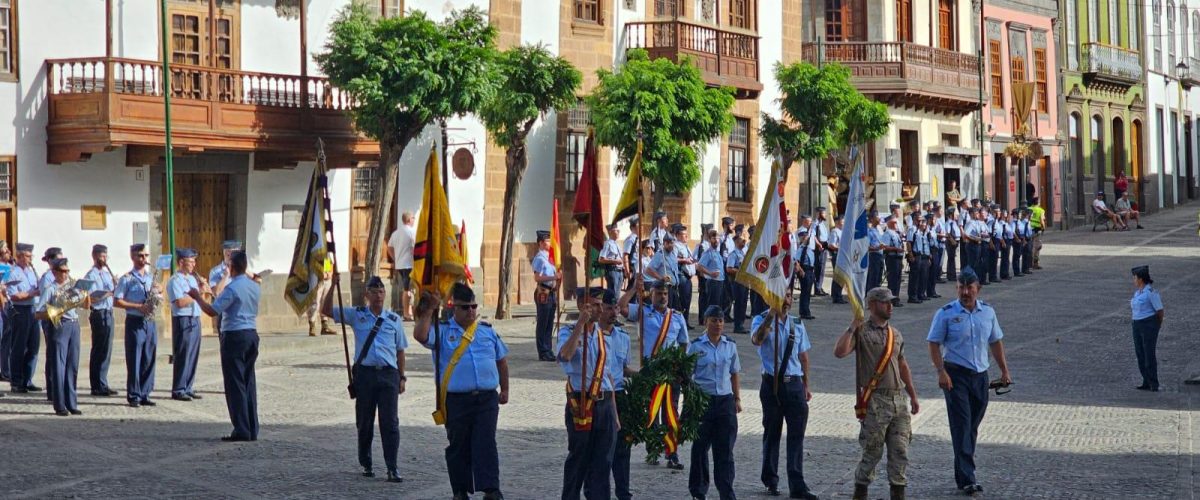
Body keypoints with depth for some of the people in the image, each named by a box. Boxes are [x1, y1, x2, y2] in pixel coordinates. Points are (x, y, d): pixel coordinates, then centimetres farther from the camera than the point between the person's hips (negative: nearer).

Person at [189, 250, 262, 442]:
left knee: (235, 384, -4)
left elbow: (212, 311, -17)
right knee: (249, 383, 12)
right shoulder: (254, 286, 10)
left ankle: (241, 430, -5)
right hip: (252, 334, 8)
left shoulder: (232, 288, -15)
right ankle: (252, 430, 12)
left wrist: (197, 297, -2)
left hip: (234, 336, -8)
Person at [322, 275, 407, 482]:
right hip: (364, 372, 0)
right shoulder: (356, 315, 7)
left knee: (390, 422, -5)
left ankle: (392, 468, -4)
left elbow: (400, 350, 13)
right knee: (364, 422, 8)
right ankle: (366, 464, 21)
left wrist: (402, 377, 10)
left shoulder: (394, 319, 9)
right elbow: (326, 311, 4)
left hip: (388, 374, 0)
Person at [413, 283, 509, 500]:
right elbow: (420, 335, -17)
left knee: (486, 444, -7)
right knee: (458, 446, 6)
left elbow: (501, 360, 21)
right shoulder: (442, 331, 3)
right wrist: (428, 312, -17)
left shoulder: (488, 331, 13)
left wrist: (504, 390, 18)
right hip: (456, 399, -1)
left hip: (487, 399, 1)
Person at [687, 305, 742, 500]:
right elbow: (687, 376, -1)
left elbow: (734, 374, 15)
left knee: (725, 449, 0)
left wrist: (737, 399, 10)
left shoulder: (730, 346, 8)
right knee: (700, 447, 6)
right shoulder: (695, 346, -2)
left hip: (725, 400, 2)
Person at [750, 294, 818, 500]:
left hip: (794, 383, 3)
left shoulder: (797, 325, 12)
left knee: (797, 434, -2)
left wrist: (806, 385, 16)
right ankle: (771, 481, 19)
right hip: (772, 383, -3)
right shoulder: (762, 320, -2)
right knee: (772, 433, 7)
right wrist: (771, 314, -30)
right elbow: (756, 340, -24)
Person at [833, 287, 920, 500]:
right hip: (875, 401, -6)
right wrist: (853, 326, -20)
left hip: (899, 399, 6)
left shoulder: (895, 334, 15)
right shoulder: (861, 331, -5)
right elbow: (839, 352, -21)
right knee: (872, 452, 0)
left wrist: (913, 396, 20)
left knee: (900, 451, 5)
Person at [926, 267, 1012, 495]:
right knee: (961, 425, -10)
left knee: (972, 426, 10)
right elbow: (934, 344, -6)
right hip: (956, 375, -5)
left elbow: (996, 342, 18)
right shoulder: (946, 313, -6)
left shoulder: (988, 312, 8)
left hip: (980, 375, 5)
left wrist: (1004, 370, 15)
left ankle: (962, 472, 21)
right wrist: (941, 372, -16)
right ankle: (967, 479, -13)